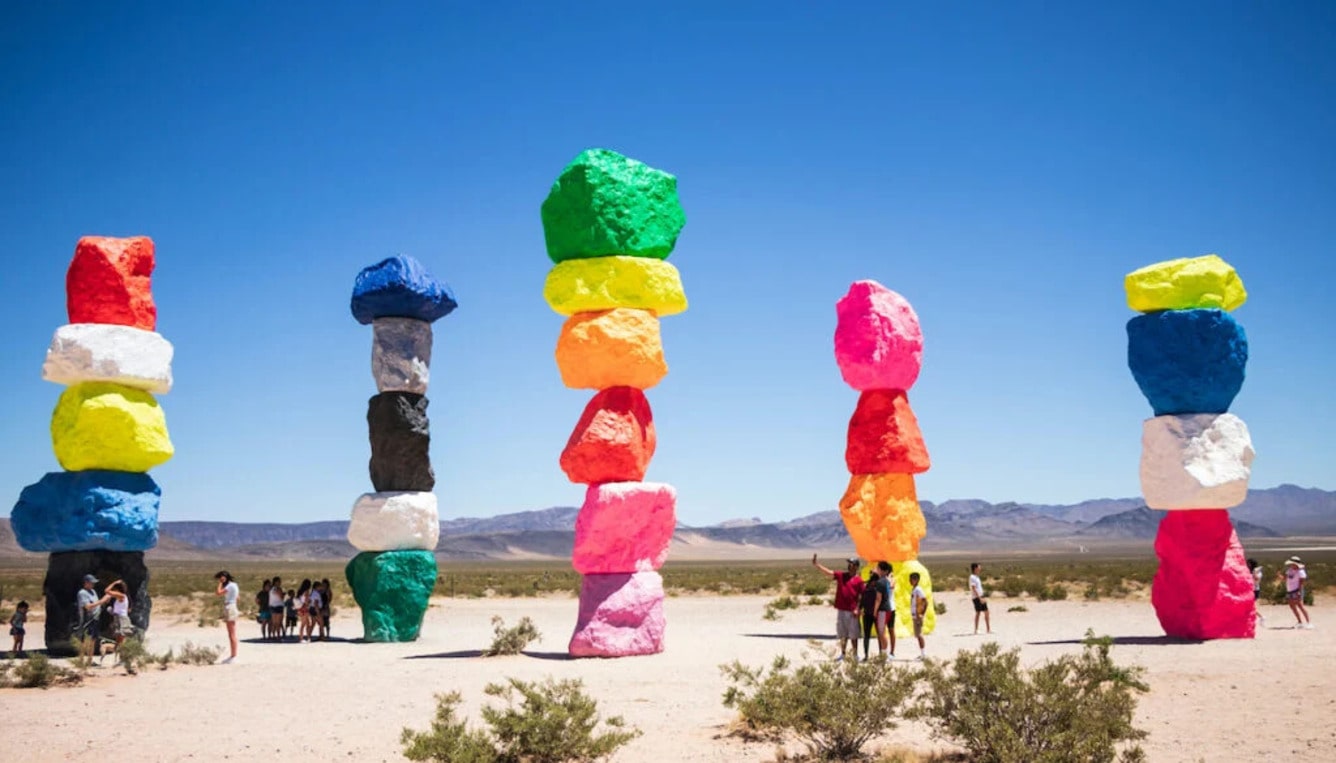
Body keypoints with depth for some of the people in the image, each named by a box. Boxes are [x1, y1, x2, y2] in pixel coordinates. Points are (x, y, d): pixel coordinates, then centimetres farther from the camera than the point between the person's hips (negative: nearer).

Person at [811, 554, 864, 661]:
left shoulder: (858, 580, -3)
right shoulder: (841, 576, 8)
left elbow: (861, 596, -3)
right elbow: (827, 571, 2)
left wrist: (857, 609, -11)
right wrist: (816, 564, -9)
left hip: (852, 611, -4)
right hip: (841, 610, 4)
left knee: (853, 635, 2)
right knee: (843, 634, 10)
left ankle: (855, 655, 10)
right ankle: (842, 654, 16)